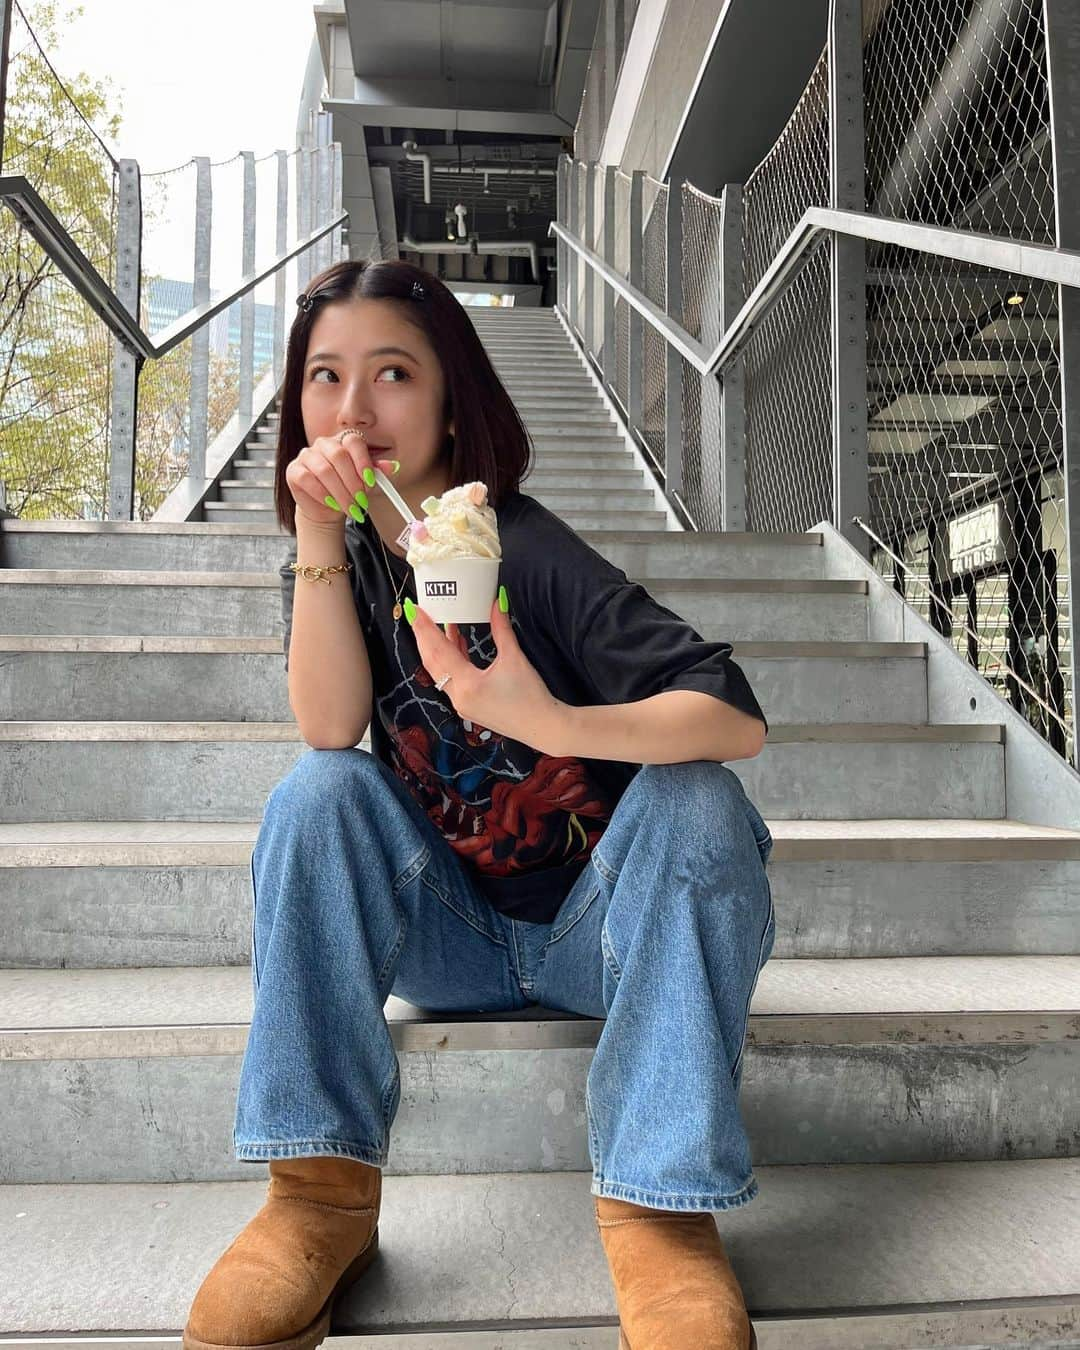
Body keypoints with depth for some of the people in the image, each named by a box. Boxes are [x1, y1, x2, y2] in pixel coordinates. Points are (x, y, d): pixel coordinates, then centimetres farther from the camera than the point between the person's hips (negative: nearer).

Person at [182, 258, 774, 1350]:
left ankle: (657, 1202, -24)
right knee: (316, 792, -19)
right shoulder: (338, 558, -1)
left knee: (692, 796, -29)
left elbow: (738, 721, -26)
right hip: (454, 939, 4)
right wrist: (319, 539, -26)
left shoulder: (527, 552, -17)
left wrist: (554, 723, -43)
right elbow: (332, 732, -19)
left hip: (599, 933, -3)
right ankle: (324, 1189, -16)